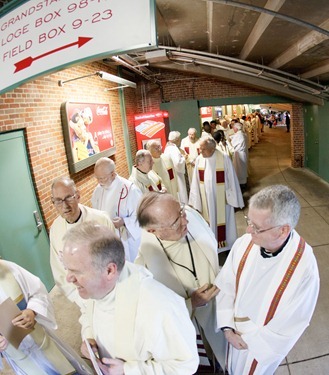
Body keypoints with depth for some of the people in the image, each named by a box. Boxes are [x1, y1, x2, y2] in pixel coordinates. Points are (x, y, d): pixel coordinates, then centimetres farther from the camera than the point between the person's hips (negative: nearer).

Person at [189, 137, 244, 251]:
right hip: (206, 198, 3)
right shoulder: (199, 159, -8)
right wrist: (196, 199, 2)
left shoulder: (224, 159, -18)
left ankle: (224, 242, 33)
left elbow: (231, 179, -10)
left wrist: (232, 198, -6)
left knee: (222, 219, 13)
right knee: (210, 219, 16)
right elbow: (196, 181, -1)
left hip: (221, 198, -3)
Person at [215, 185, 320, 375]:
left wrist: (250, 339, -14)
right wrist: (228, 327, -15)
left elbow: (292, 325, -20)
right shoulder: (244, 243, -25)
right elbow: (226, 285, -10)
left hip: (265, 344, -2)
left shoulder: (305, 268, -33)